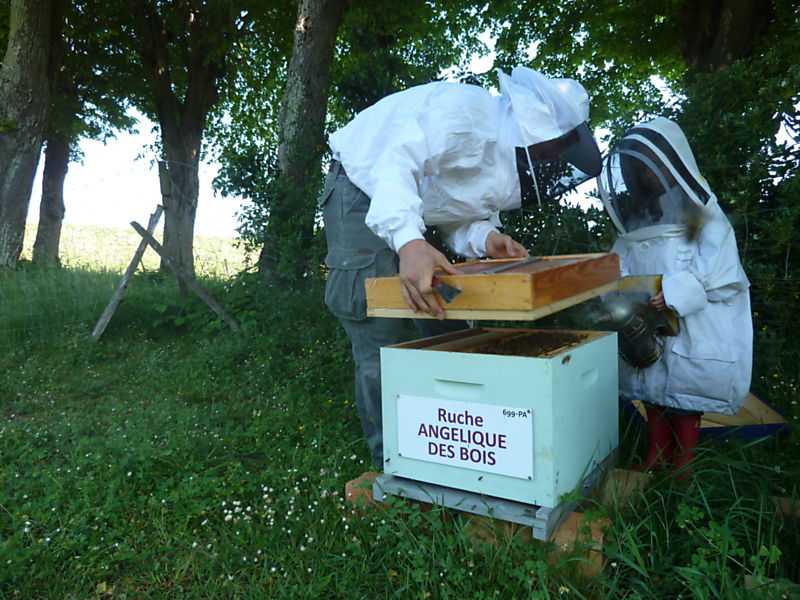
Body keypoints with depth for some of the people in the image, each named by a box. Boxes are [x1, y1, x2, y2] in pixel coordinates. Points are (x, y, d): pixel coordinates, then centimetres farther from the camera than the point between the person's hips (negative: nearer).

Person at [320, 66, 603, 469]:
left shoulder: (510, 160, 3)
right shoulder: (464, 109, -25)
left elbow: (455, 218, 4)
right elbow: (396, 164, -37)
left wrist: (485, 238, -19)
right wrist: (408, 241, -54)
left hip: (415, 218, 9)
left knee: (448, 330, 6)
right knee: (380, 344, -13)